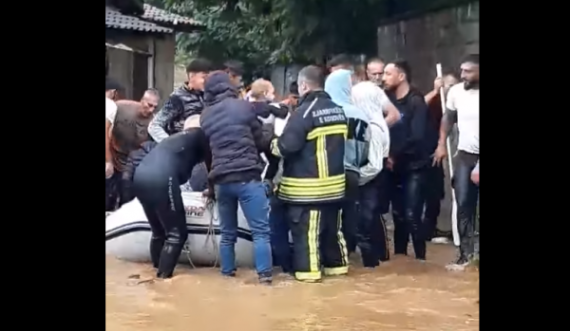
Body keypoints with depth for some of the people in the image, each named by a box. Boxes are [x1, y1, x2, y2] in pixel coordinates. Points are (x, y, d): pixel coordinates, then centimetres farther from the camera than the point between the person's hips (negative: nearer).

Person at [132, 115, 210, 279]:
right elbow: (210, 163, 15)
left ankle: (158, 273, 22)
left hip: (140, 177, 8)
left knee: (158, 231, 20)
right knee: (177, 233, -1)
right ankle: (163, 277, -5)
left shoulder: (177, 137, 35)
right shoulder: (200, 134, 15)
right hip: (160, 178, -8)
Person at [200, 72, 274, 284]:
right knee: (260, 230, -3)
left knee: (227, 233, 15)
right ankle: (264, 275, -9)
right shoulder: (243, 106, -1)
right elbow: (260, 142, 6)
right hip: (247, 177, -5)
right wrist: (270, 138, 26)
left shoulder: (205, 116, 13)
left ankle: (227, 273, 19)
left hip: (221, 180, 5)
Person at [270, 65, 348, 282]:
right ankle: (336, 264, 27)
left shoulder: (305, 111, -16)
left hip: (307, 186, -8)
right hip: (334, 182, 8)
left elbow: (286, 146, -19)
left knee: (306, 230, 0)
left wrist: (273, 145, 0)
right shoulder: (338, 110, 10)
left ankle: (308, 269, 2)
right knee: (332, 227, 18)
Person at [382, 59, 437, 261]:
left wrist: (395, 157, -13)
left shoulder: (416, 102, -7)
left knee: (411, 216, -9)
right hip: (395, 167, 5)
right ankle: (399, 258, 20)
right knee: (398, 215, 9)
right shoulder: (388, 100, 9)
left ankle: (420, 259, 2)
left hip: (414, 167, -5)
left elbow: (417, 137, -16)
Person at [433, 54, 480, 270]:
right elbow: (448, 118, 14)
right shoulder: (456, 91, -1)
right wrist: (441, 144, 8)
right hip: (464, 155, 3)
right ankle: (465, 253, 9)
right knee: (463, 206, 3)